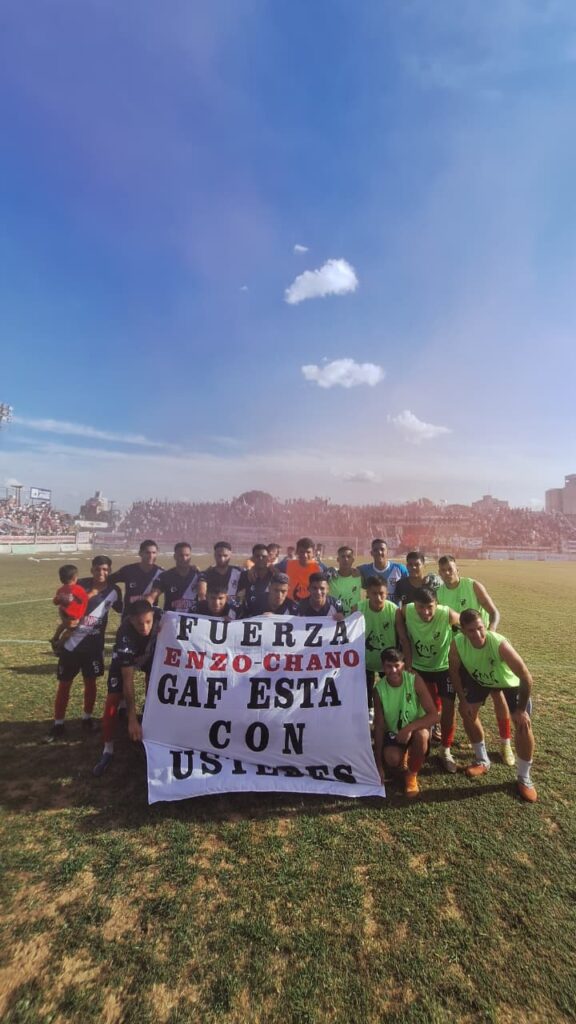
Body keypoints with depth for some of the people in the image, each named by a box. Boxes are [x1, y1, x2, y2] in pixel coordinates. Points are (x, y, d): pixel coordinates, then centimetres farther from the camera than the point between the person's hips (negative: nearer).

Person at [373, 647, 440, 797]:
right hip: (393, 732, 1)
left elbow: (433, 715, -23)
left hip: (416, 729, -1)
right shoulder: (379, 689, -18)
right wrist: (379, 765, -11)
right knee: (391, 759, -28)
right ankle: (403, 754, 12)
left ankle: (412, 774, -6)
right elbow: (379, 726, -11)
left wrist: (408, 728, -37)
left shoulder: (415, 680, -23)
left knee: (421, 735, -34)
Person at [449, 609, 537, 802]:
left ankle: (524, 779, 11)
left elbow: (526, 678, -32)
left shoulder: (500, 644, -43)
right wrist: (463, 699, -10)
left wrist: (521, 709, -22)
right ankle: (482, 761, 26)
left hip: (510, 681, -3)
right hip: (479, 678, 3)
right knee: (467, 711, 2)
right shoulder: (457, 644, -33)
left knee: (523, 723, -11)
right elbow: (454, 671, -12)